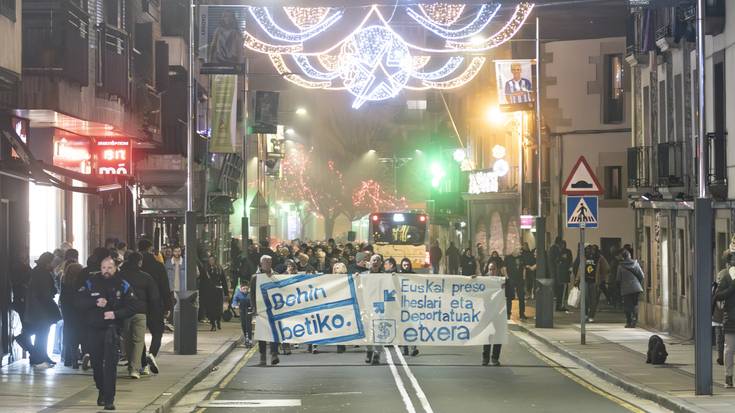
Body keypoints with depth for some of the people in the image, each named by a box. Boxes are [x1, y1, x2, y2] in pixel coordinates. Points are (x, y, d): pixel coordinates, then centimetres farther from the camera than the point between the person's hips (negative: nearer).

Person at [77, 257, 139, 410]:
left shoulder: (123, 286, 1)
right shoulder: (90, 283, 4)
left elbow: (132, 307, -1)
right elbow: (80, 303, -2)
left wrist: (116, 314, -16)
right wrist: (95, 303, -19)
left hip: (112, 328, -2)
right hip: (93, 328, 2)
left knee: (110, 364, -13)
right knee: (96, 363, 12)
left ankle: (109, 399, -12)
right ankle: (102, 390, 36)